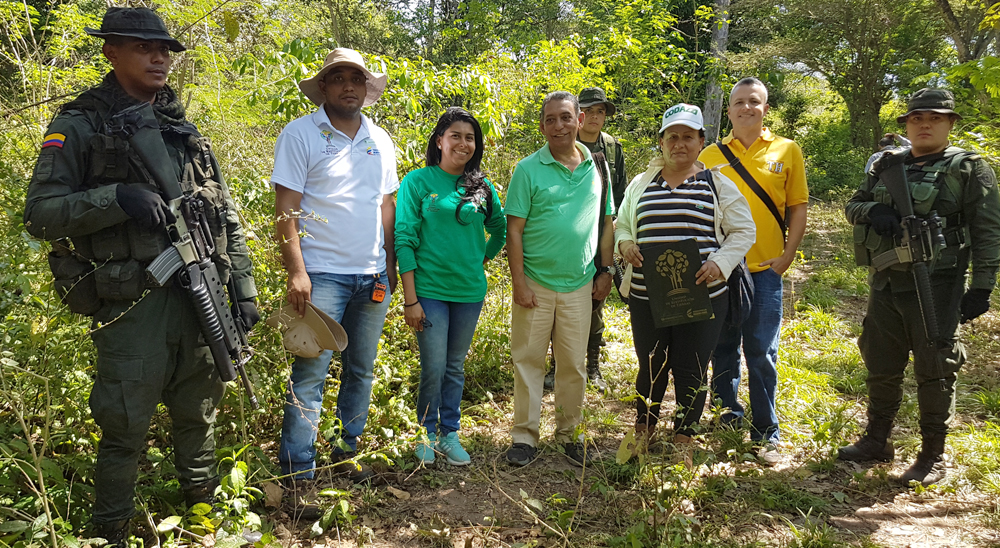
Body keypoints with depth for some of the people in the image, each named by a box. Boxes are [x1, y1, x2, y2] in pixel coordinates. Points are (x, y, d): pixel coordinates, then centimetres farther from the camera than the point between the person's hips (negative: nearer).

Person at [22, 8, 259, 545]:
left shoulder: (185, 130, 13)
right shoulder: (78, 125, -2)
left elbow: (227, 217, 13)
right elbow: (41, 213, -9)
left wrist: (244, 290, 7)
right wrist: (117, 197, -23)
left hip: (200, 299, 5)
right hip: (132, 305, -4)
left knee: (199, 415, 17)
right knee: (125, 431, 5)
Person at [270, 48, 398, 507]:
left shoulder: (380, 140, 12)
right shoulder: (300, 134, -3)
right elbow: (285, 209, -8)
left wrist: (390, 265, 14)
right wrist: (296, 271, -15)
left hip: (372, 276, 6)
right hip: (322, 275, -5)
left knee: (361, 369, 13)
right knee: (310, 374, -5)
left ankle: (347, 450, 28)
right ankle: (298, 477, 2)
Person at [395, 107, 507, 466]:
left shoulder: (481, 186, 8)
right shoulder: (418, 182, -4)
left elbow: (501, 228, 23)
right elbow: (404, 241, -8)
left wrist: (482, 259, 10)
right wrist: (410, 299, -12)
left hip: (469, 291, 4)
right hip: (429, 290, -3)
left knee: (455, 367, 12)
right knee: (433, 367, -2)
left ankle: (450, 433, 26)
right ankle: (427, 433, 20)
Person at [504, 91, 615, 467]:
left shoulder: (596, 168, 7)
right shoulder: (528, 169, -4)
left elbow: (606, 223, 14)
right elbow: (514, 229, -6)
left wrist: (605, 271, 8)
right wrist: (518, 282, -10)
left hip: (579, 285, 3)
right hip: (535, 282, -2)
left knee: (573, 364, 10)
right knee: (528, 360, 4)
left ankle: (569, 433, 24)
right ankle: (525, 435, 15)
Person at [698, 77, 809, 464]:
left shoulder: (787, 151, 6)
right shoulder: (710, 156, 7)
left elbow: (798, 208, 6)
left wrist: (787, 256, -3)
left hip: (764, 268, -1)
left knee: (761, 353, 0)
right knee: (723, 349, 11)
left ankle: (766, 434, 12)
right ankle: (728, 417, 29)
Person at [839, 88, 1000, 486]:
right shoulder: (886, 167, 13)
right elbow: (852, 206, 16)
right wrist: (873, 210, -8)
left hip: (935, 286, -5)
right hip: (885, 284, 5)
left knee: (933, 371, 0)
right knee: (881, 367, 13)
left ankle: (933, 457, 12)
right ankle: (876, 441, 28)